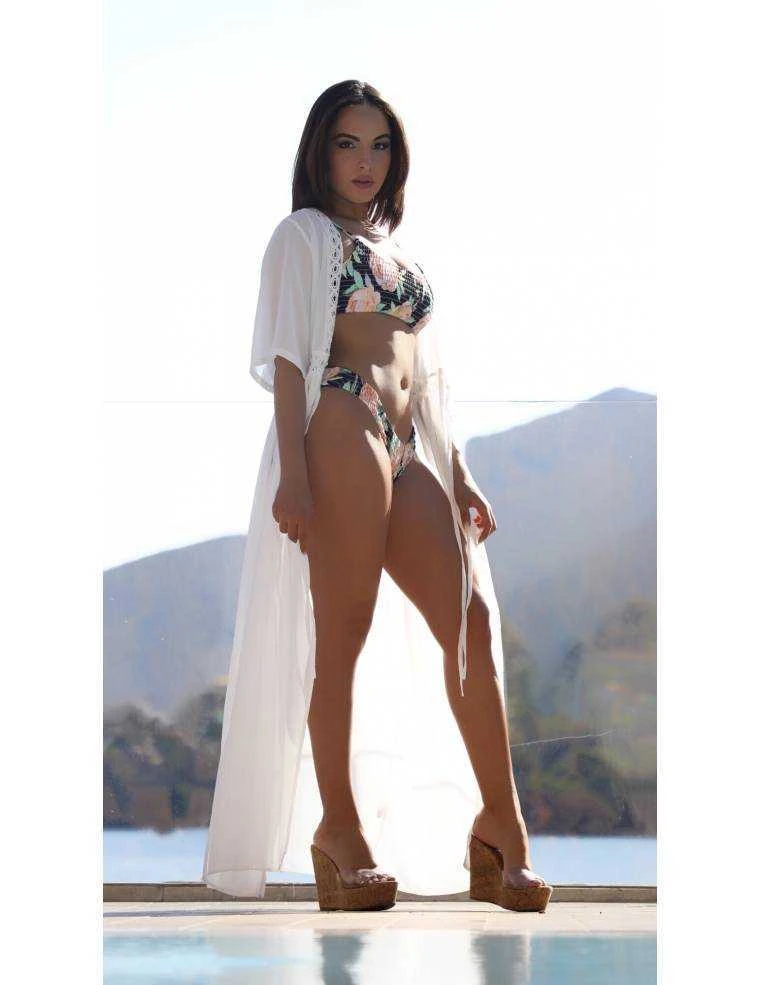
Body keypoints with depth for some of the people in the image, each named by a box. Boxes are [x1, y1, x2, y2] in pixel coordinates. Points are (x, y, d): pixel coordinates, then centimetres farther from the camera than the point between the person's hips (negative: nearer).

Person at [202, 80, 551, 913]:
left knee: (470, 619, -2)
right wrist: (292, 472, -14)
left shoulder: (398, 254, 28)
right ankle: (339, 829, -7)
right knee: (343, 634, -9)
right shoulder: (306, 234, 7)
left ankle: (499, 826, 0)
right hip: (342, 432, -7)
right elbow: (288, 358, -3)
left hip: (407, 451, 7)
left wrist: (459, 475, 20)